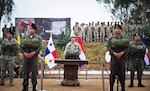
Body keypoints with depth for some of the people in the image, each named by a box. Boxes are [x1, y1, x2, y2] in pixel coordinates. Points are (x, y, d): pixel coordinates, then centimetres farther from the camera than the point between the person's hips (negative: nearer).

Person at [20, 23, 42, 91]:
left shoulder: (38, 38, 5)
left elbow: (40, 47, -4)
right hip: (26, 56, 2)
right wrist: (24, 53, -12)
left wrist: (33, 53, -16)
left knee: (34, 72, -1)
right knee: (25, 72, 3)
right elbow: (21, 46, 6)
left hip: (34, 56, -2)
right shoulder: (25, 38, 11)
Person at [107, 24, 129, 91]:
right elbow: (108, 47, -2)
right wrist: (114, 53, -18)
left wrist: (122, 52, -16)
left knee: (122, 73, 4)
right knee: (113, 73, -4)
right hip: (113, 58, -1)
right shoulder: (111, 39, 7)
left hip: (122, 57, 2)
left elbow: (127, 47, 3)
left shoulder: (124, 39, 11)